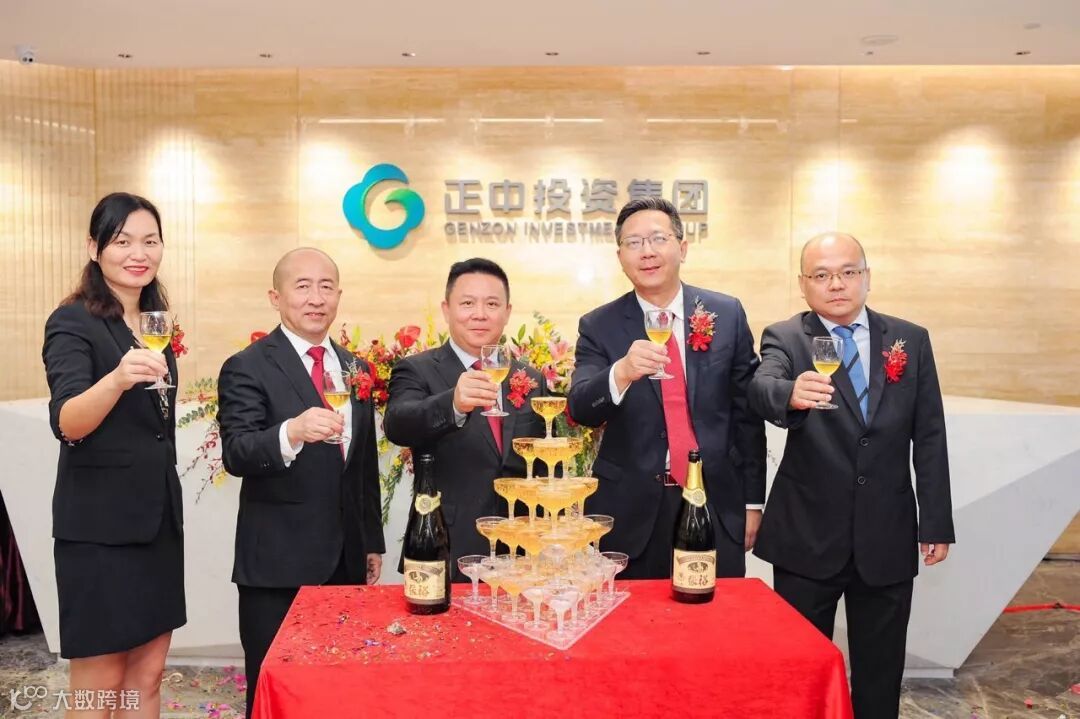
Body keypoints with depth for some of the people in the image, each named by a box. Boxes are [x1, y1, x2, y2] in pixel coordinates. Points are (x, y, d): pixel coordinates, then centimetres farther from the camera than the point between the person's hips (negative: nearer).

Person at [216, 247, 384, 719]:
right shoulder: (247, 368, -8)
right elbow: (236, 454, -21)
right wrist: (292, 432, -40)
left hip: (346, 558, 6)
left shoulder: (355, 369, 11)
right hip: (277, 562, -5)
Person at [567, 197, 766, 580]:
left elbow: (747, 412, 6)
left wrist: (752, 501, 7)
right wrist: (621, 373, -35)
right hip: (632, 516, -1)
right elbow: (580, 409, -15)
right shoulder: (599, 327, -2)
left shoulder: (727, 314, 1)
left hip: (717, 505, 1)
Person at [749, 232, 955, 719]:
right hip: (808, 537, -2)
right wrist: (791, 394, -47)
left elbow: (929, 437, 6)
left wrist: (936, 523, 3)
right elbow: (761, 389, -24)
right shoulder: (784, 339, -2)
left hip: (887, 538, 2)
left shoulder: (911, 341, 5)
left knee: (880, 674, 15)